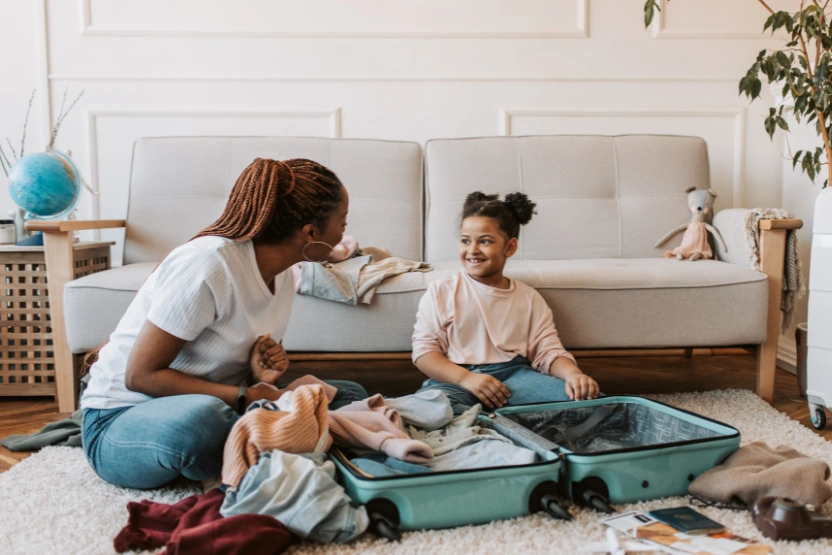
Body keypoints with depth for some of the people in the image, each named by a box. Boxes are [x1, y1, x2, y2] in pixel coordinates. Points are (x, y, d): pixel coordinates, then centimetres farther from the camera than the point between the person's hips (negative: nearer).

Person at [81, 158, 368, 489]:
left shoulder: (282, 276, 1)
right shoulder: (208, 263, -24)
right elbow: (140, 375, -21)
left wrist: (261, 378, -12)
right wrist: (245, 396, -24)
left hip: (202, 408, 7)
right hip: (122, 418, -7)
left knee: (349, 396, -4)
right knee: (201, 418, -42)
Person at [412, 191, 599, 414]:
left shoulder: (529, 298, 17)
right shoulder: (441, 292, 9)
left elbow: (548, 352, 10)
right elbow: (424, 350, 1)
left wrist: (572, 374, -14)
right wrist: (466, 378, -17)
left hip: (512, 374, 3)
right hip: (454, 378, -2)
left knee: (583, 397, -25)